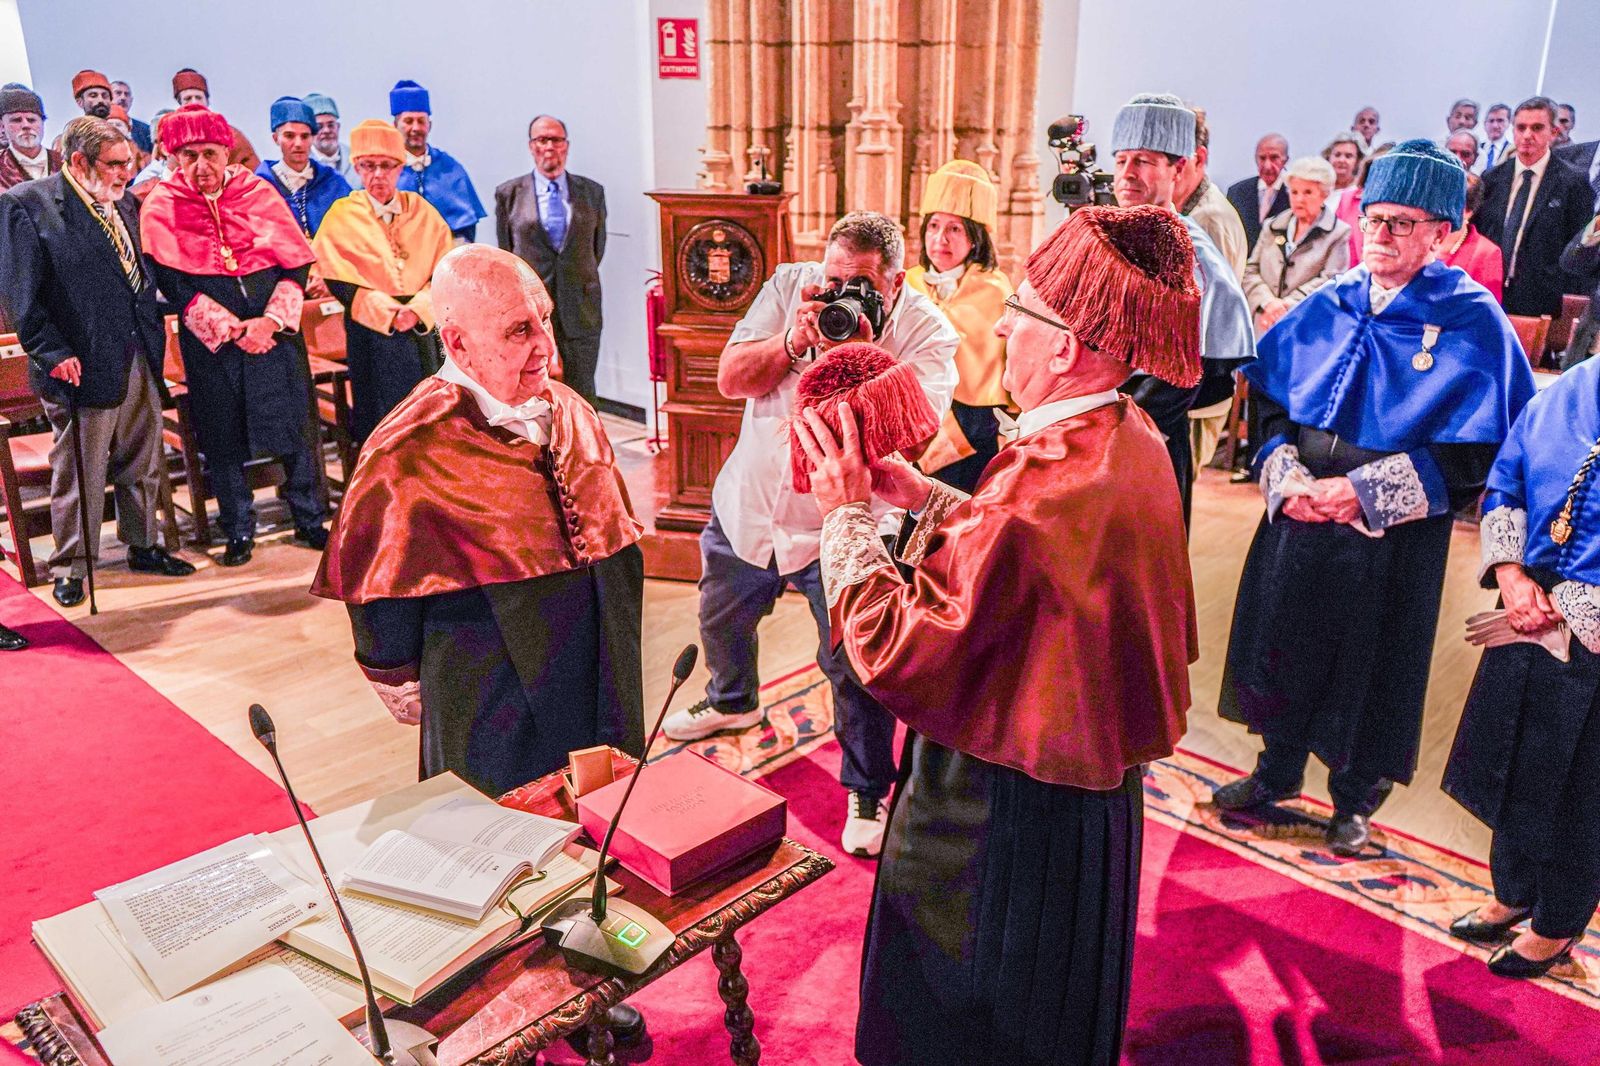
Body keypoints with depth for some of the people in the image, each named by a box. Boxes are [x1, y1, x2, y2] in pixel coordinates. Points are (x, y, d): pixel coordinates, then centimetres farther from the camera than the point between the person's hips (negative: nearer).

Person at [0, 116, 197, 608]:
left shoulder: (122, 205, 12)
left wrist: (155, 337, 11)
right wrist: (53, 352, -19)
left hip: (140, 360, 7)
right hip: (83, 365, -6)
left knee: (142, 464, 16)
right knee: (79, 474, 5)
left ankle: (142, 545, 32)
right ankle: (70, 568, 19)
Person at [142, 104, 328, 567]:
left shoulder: (259, 192, 3)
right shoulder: (161, 207, 0)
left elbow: (296, 264, 0)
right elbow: (173, 284, -6)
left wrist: (272, 320, -13)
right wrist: (230, 329, -15)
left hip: (273, 331, 1)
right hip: (210, 340, 0)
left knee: (294, 427, 3)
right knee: (222, 437, 6)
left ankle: (309, 520, 18)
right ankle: (239, 531, 19)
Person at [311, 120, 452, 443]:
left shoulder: (423, 212, 8)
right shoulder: (341, 216, 2)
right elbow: (337, 281, -4)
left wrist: (418, 309, -14)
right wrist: (387, 313, -15)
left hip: (420, 329, 2)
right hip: (370, 333, -2)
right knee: (378, 427, -2)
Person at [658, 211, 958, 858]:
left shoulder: (927, 333, -14)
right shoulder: (790, 285, -6)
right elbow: (731, 379, -10)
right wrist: (796, 340, -25)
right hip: (750, 505, 5)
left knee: (856, 667, -4)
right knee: (721, 621, 26)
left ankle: (867, 793, 20)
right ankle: (732, 702, 59)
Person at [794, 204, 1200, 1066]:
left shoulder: (1044, 482, -35)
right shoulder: (1130, 439, -4)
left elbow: (891, 648, -30)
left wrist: (845, 513, -17)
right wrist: (914, 493, 3)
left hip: (1007, 809, -9)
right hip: (1094, 782, 9)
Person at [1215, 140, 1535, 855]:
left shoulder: (1473, 322, -8)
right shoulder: (1328, 305, 5)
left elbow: (1475, 451, -12)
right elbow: (1270, 399, 7)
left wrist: (1366, 491, -18)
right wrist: (1286, 475, -9)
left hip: (1393, 533, -4)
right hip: (1299, 513, 4)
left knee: (1370, 660, 8)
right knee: (1286, 641, 13)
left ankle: (1354, 799, 30)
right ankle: (1278, 771, 35)